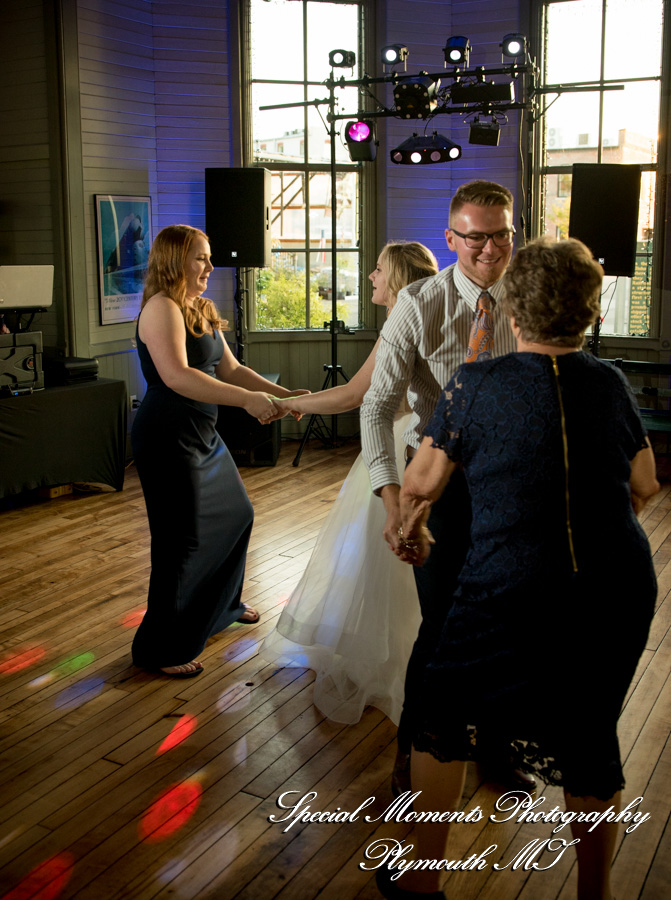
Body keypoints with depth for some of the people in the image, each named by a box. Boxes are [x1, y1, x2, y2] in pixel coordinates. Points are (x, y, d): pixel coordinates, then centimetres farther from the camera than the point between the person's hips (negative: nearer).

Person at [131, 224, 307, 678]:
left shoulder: (201, 311, 13)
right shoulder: (162, 308, -17)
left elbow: (230, 368, 12)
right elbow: (176, 376, -30)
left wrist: (285, 394, 1)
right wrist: (247, 399, -34)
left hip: (201, 435, 10)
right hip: (168, 439, -10)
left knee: (236, 515, 21)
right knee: (183, 539, -4)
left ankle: (222, 605, 44)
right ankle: (161, 649, 13)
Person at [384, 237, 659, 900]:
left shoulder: (475, 385, -6)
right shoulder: (610, 383, 5)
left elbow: (421, 482, 1)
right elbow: (646, 485, 14)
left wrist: (410, 529, 22)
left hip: (511, 593, -3)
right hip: (620, 592, 4)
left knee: (444, 723, 19)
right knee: (590, 741, 22)